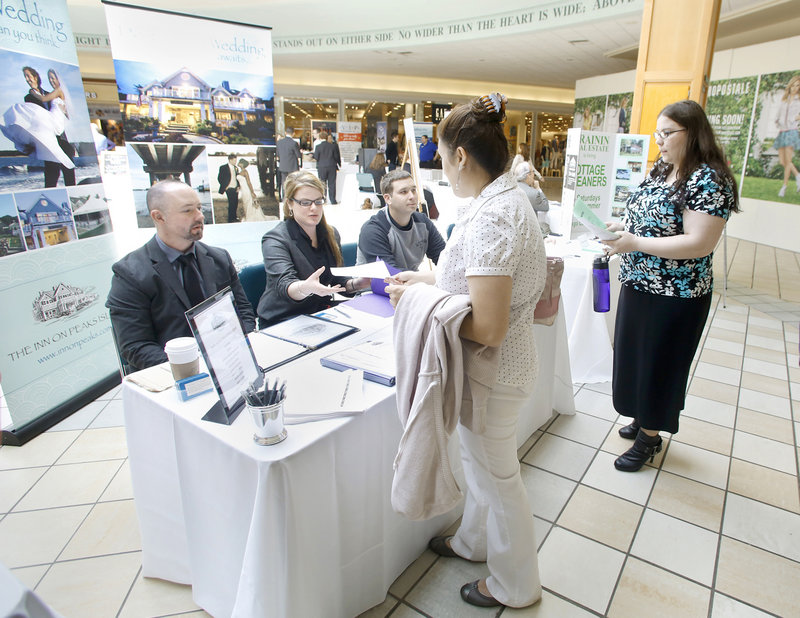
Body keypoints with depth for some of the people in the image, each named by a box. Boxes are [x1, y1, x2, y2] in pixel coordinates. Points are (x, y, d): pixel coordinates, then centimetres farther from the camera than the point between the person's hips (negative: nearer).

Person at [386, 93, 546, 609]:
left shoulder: (491, 218, -28)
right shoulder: (508, 197, 4)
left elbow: (488, 328, -31)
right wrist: (427, 278, 14)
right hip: (496, 368, 9)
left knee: (496, 476, 13)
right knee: (481, 463, 28)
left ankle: (516, 586, 40)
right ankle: (473, 541, 55)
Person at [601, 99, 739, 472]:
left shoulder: (708, 181, -18)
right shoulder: (662, 172, 9)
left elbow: (699, 244, -26)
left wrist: (635, 242, -27)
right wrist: (622, 227, 2)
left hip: (674, 297, -8)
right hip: (640, 285, 8)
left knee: (659, 363, 6)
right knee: (636, 355, 18)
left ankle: (649, 437, 24)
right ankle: (641, 417, 39)